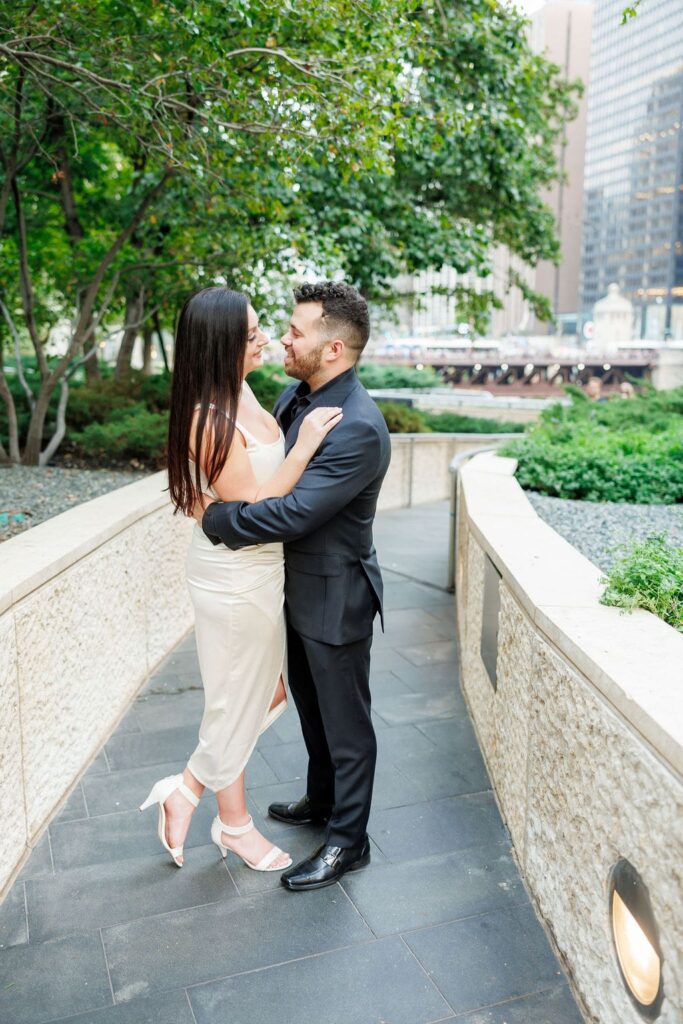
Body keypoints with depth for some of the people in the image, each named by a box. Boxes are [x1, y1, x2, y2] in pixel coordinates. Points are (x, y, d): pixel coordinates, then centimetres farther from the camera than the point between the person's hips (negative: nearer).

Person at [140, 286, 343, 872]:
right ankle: (234, 826, 33)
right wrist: (304, 447, -23)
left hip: (260, 567, 9)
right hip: (235, 576, -9)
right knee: (239, 699, 9)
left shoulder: (240, 392, 5)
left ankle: (187, 791, 35)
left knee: (267, 692, 20)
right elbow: (251, 508, -23)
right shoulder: (210, 419, -24)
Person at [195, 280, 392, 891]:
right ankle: (322, 801, 47)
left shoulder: (359, 429, -29)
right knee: (312, 706, 25)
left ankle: (348, 840, 28)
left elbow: (292, 512, -31)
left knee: (345, 721, 9)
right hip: (300, 588, 9)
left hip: (335, 596, -9)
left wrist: (213, 519, -19)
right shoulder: (297, 393, 1)